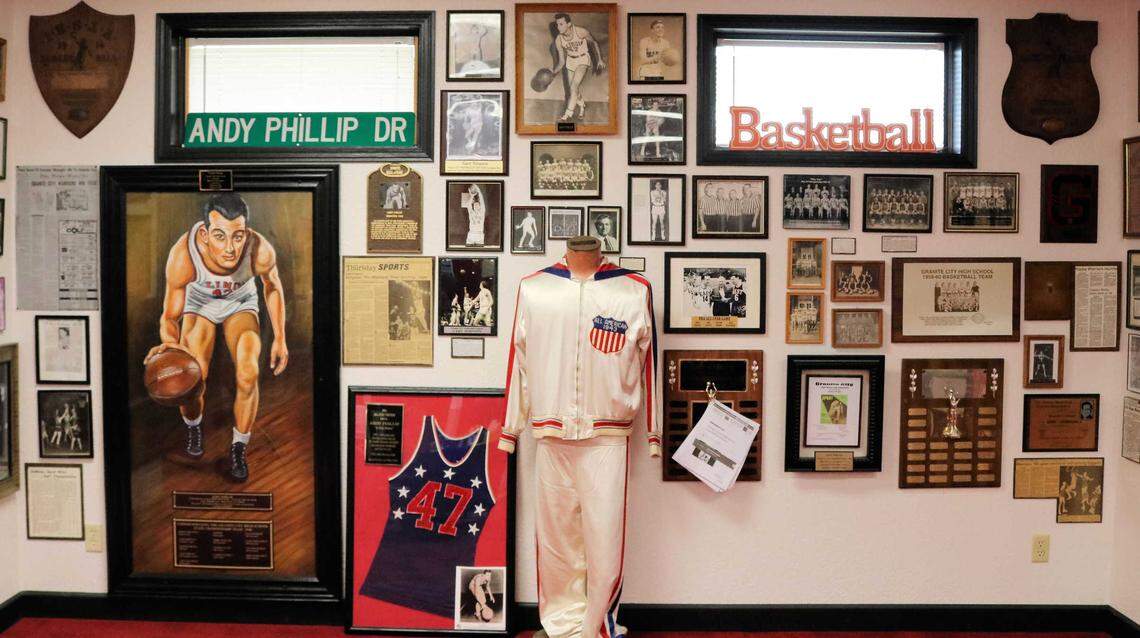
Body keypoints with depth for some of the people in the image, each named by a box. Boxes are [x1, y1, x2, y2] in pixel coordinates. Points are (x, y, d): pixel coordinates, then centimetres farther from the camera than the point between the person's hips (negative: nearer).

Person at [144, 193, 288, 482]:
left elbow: (273, 286, -10)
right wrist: (170, 343, -48)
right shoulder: (182, 256, -38)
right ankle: (193, 427, 24)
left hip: (241, 305, 0)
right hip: (199, 303, 0)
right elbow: (170, 316, -25)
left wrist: (280, 338, -8)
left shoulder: (261, 251, -36)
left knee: (248, 374, -20)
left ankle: (239, 447, 5)